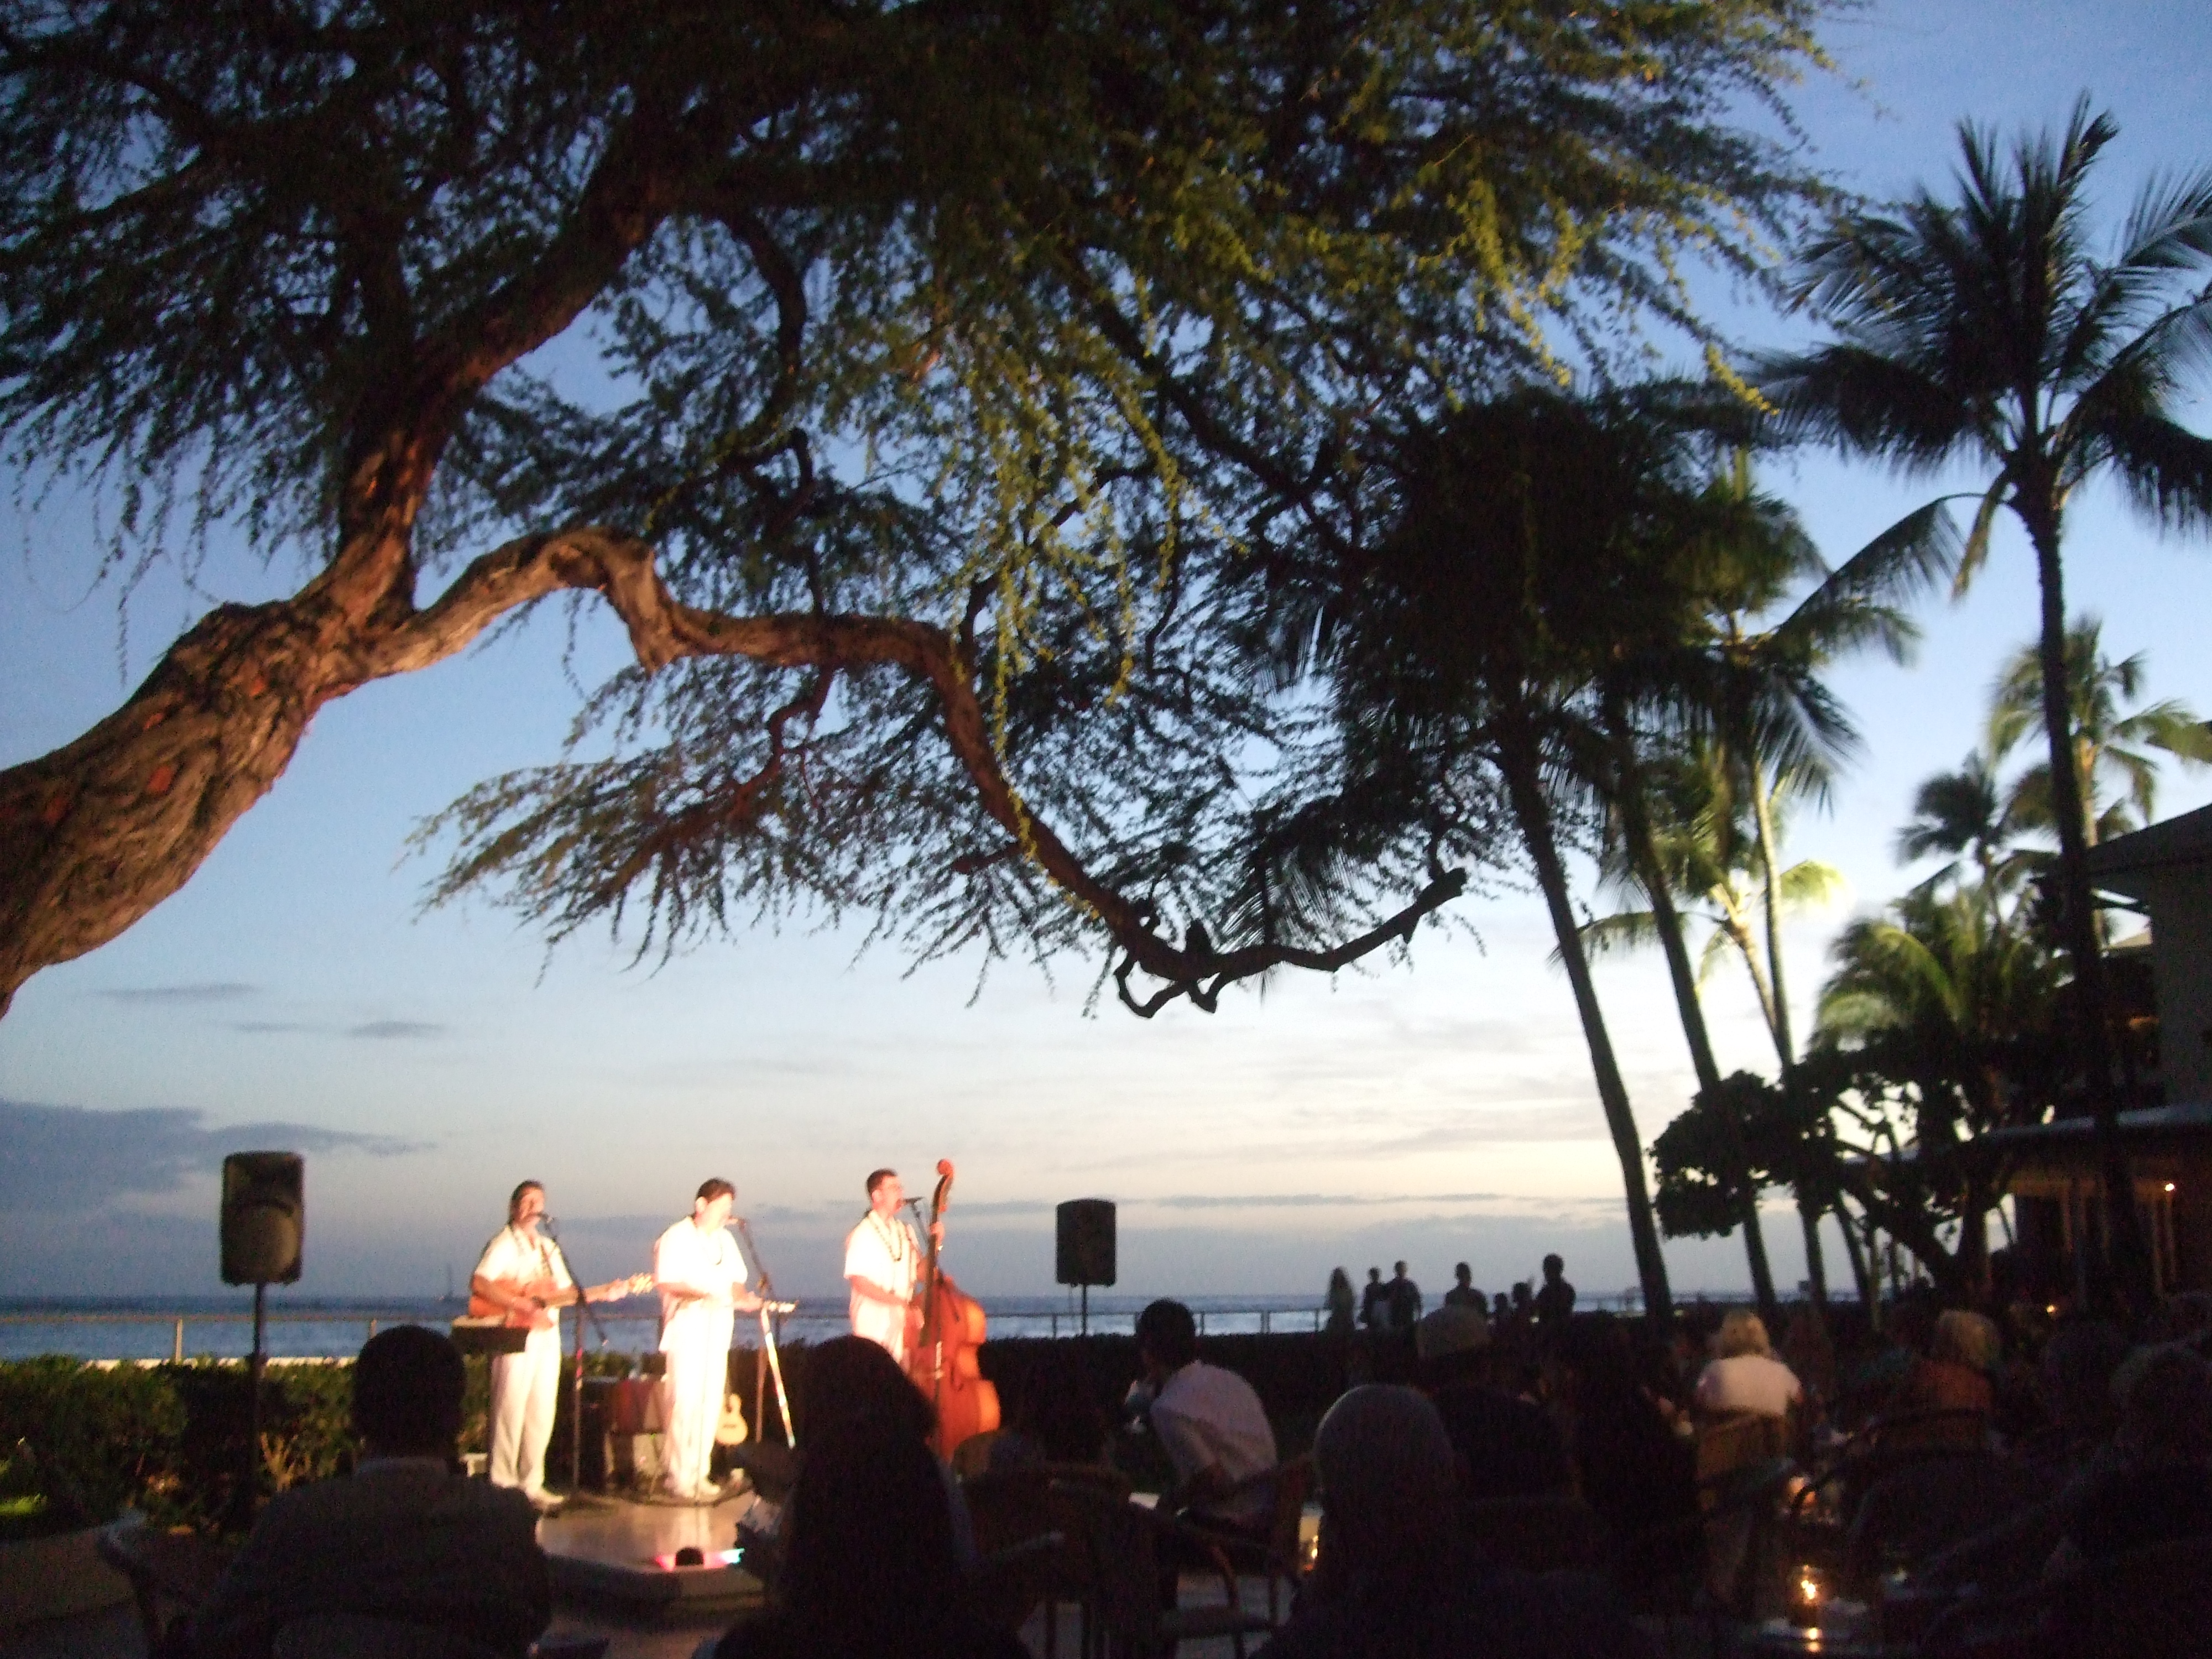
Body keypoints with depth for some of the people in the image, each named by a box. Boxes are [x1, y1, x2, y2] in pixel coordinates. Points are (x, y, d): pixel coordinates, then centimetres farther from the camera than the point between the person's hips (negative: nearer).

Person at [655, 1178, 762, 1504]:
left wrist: (742, 1297, -2)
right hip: (686, 1329, -7)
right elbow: (666, 1282, -14)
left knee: (711, 1402, 6)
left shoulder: (725, 1240, 17)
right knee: (685, 1402, -10)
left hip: (719, 1329, 7)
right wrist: (702, 1294, -28)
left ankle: (699, 1474, 13)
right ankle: (678, 1477, -4)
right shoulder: (676, 1239, -6)